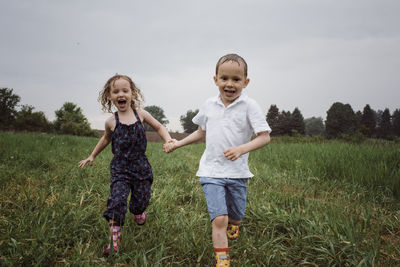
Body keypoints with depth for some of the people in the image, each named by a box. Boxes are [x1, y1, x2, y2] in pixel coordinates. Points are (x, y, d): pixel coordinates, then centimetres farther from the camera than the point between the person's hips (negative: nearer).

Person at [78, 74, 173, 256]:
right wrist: (92, 156, 27)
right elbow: (106, 139, 21)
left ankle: (138, 213, 43)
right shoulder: (111, 122, 0)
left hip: (140, 166, 1)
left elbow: (158, 127, 14)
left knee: (141, 200, 5)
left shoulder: (140, 114, -1)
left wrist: (168, 140, -3)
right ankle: (114, 240, -8)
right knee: (117, 200, -15)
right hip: (120, 168, -1)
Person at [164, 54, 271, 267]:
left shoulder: (249, 106, -7)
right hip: (211, 171, 1)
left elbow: (264, 137, -10)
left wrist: (241, 149, -24)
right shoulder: (209, 105, 4)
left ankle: (230, 225, 51)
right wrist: (177, 144, 17)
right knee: (219, 219, -12)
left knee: (235, 220, 15)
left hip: (237, 172, 0)